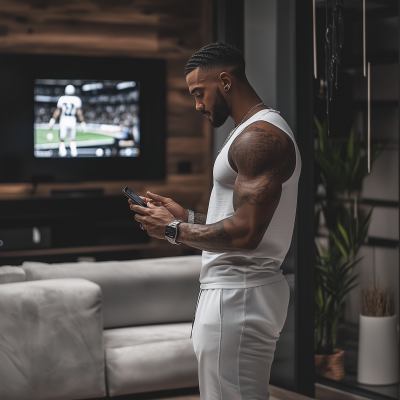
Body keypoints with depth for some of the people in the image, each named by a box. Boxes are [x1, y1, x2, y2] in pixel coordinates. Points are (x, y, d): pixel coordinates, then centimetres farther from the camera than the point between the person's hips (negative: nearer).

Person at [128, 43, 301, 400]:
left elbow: (245, 233, -25)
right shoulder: (257, 132, 18)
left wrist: (175, 230, -13)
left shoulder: (259, 137, -17)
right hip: (235, 290, 11)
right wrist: (187, 217, 14)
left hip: (239, 294, -11)